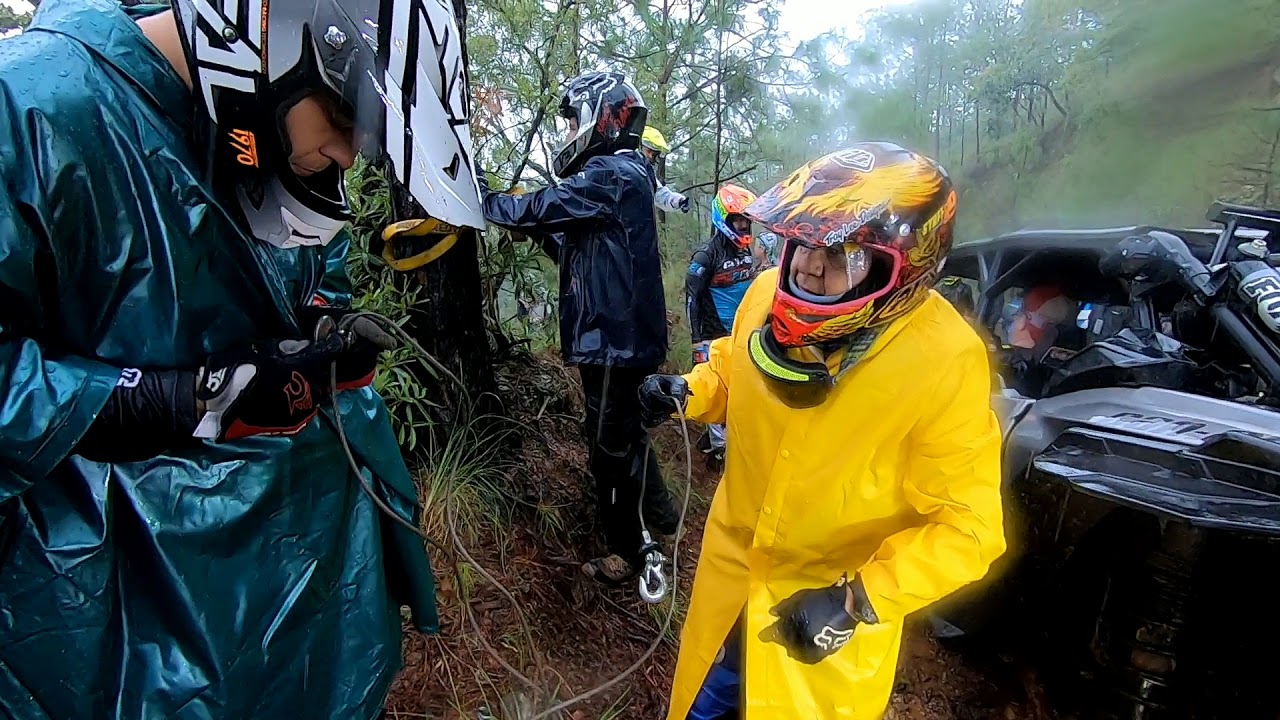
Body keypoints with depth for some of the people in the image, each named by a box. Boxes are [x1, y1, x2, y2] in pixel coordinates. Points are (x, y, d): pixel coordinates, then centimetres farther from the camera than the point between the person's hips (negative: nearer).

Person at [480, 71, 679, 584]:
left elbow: (536, 208, -17)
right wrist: (537, 229, 3)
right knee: (623, 430, 25)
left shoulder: (610, 175, -17)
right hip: (619, 332, 10)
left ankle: (625, 553, 20)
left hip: (612, 336, -10)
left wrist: (483, 199, -1)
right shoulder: (619, 175, 16)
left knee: (612, 444, 3)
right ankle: (658, 511, 41)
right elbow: (576, 250, 16)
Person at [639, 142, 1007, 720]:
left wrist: (861, 600, -27)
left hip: (834, 604, -4)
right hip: (732, 565, 4)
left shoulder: (943, 366, -27)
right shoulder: (768, 295, -14)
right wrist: (686, 394, -13)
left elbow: (966, 528, -20)